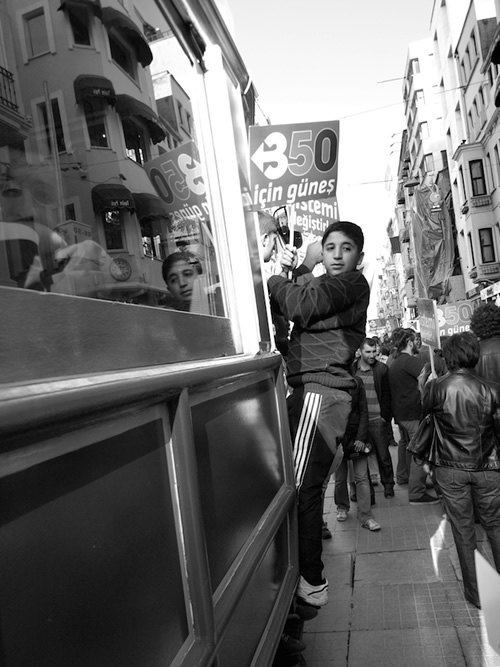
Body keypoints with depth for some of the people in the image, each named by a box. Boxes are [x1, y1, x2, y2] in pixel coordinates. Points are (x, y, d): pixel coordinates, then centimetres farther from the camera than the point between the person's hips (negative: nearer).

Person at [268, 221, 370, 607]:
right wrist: (285, 274, 1)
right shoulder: (328, 286, 27)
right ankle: (309, 574, 27)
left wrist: (274, 276, -2)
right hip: (313, 391, 9)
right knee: (306, 487, 14)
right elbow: (284, 311, 15)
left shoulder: (352, 283, -2)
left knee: (301, 488, -9)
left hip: (319, 392, -9)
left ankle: (312, 582, 3)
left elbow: (300, 306, -17)